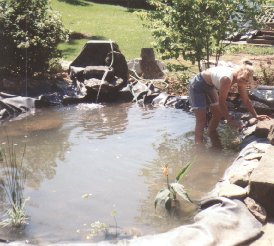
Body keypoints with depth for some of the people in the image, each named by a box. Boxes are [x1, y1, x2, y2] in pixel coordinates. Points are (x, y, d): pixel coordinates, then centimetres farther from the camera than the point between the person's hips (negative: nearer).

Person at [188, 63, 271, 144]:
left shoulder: (241, 80, -11)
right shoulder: (227, 79, -38)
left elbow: (246, 100, 0)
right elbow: (221, 102, -31)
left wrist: (256, 116, -5)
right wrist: (230, 119, -25)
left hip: (210, 86, 9)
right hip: (197, 85, -9)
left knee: (218, 114, 16)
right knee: (201, 121, -11)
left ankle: (211, 135, 38)